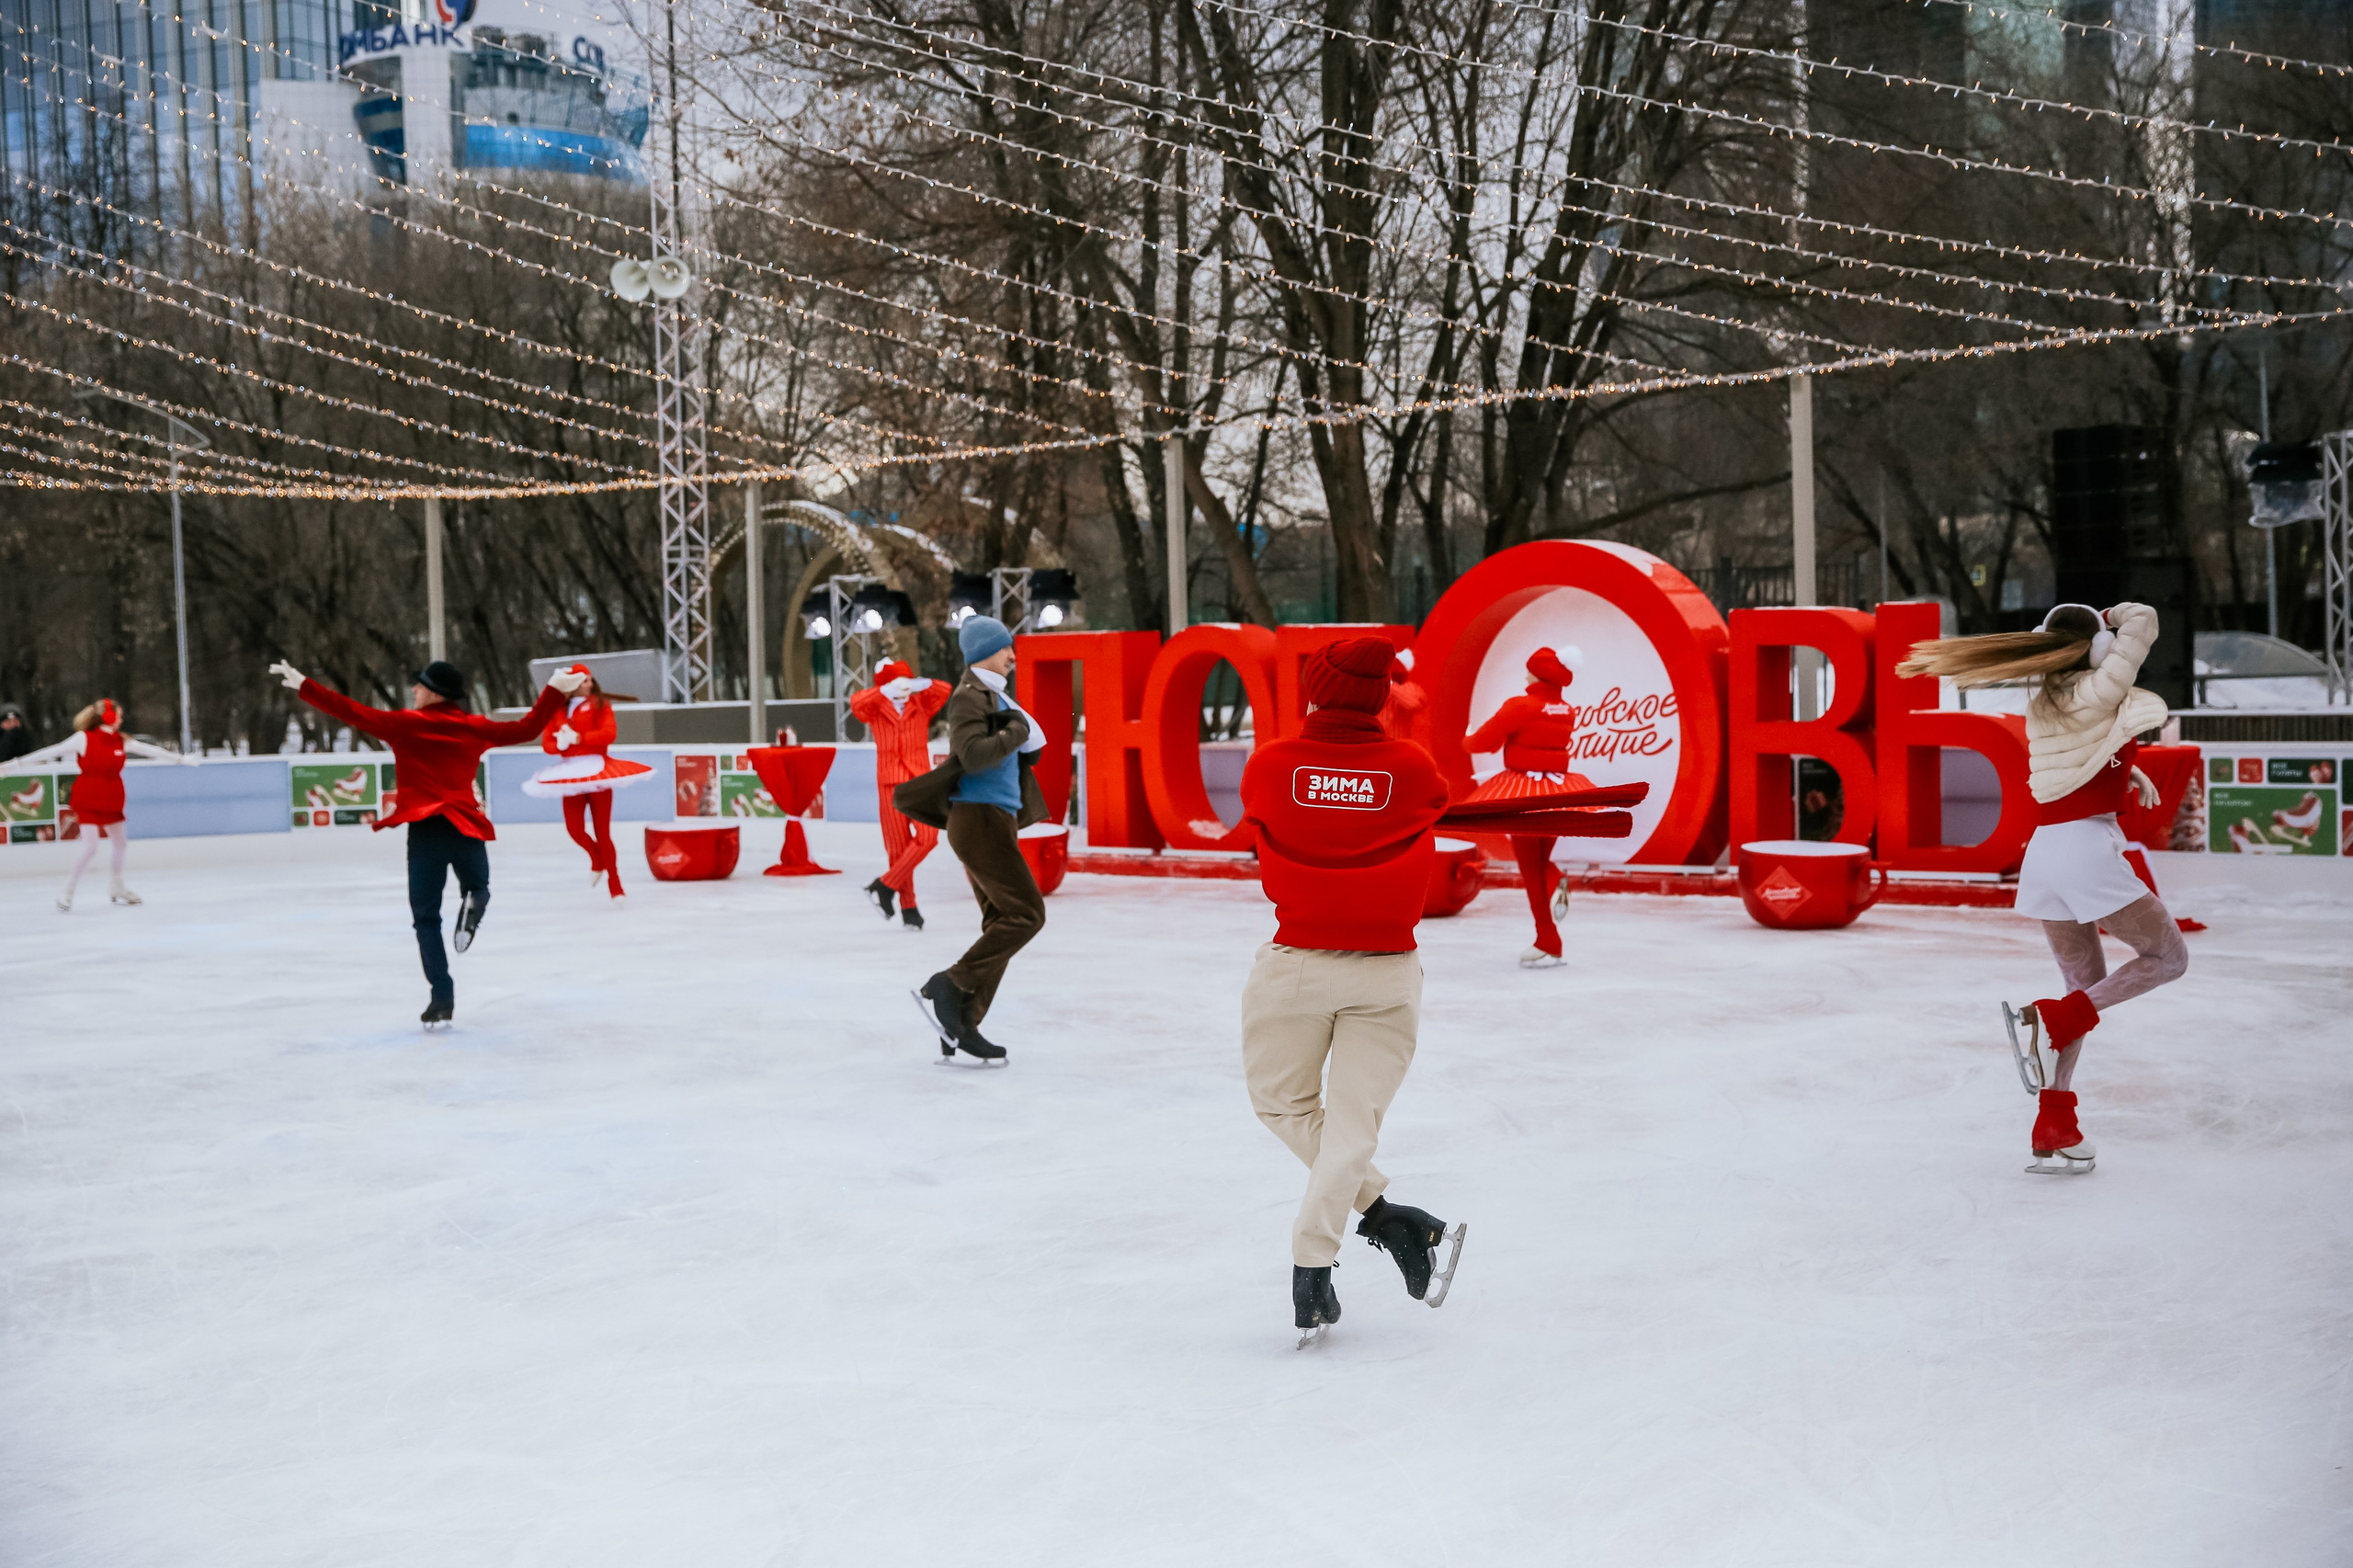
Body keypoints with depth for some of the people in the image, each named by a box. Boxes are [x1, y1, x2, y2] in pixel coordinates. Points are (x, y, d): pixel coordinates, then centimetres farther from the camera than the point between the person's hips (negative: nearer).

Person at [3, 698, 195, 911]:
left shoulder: (122, 741, 1)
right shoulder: (84, 739, -13)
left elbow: (149, 750, 10)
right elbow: (51, 752, -13)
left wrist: (180, 758, 14)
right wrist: (16, 764, -15)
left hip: (112, 801, 6)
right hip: (88, 801, -6)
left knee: (120, 844, 16)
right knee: (90, 847, -15)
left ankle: (116, 889, 37)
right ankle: (66, 894, -2)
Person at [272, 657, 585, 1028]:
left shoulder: (406, 724, -3)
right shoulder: (475, 727, 5)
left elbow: (353, 713, -5)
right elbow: (527, 729, 9)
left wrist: (303, 686, 0)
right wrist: (556, 690, 16)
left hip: (426, 830, -2)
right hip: (467, 827, 2)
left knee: (426, 918, 7)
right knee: (478, 887, 26)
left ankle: (443, 997, -5)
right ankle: (472, 905, -14)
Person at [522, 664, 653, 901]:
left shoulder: (600, 704, 3)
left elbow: (609, 733, -11)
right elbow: (546, 743, 7)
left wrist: (578, 737, -17)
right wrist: (560, 744, -16)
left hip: (597, 769, -3)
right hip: (571, 773, 3)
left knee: (602, 832, -1)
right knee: (574, 828, -7)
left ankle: (614, 884, 8)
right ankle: (597, 860, 25)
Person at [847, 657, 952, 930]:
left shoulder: (923, 704, 3)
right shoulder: (875, 709, -2)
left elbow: (946, 691, -14)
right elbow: (856, 702, -23)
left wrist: (920, 684, -27)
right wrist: (885, 691, -34)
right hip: (890, 784, -1)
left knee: (927, 838, -12)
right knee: (898, 846, 3)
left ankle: (885, 886, 1)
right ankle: (908, 907, 13)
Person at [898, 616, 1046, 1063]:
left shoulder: (993, 695, 20)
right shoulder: (969, 695, -10)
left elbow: (1033, 745, 18)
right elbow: (973, 754, -26)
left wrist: (1020, 730, -2)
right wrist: (1014, 732, -13)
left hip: (995, 822, 10)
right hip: (980, 820, -10)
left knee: (1002, 922, 8)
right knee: (1027, 913, -12)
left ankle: (962, 1026, 7)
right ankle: (945, 988, -11)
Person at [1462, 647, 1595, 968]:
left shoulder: (1521, 706, -15)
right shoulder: (1566, 711, 5)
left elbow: (1483, 741, -11)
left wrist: (1468, 740, 10)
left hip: (1524, 791, -6)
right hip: (1557, 790, 6)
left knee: (1530, 869, 4)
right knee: (1539, 860, 25)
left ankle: (1549, 944, 5)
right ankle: (1556, 882, -8)